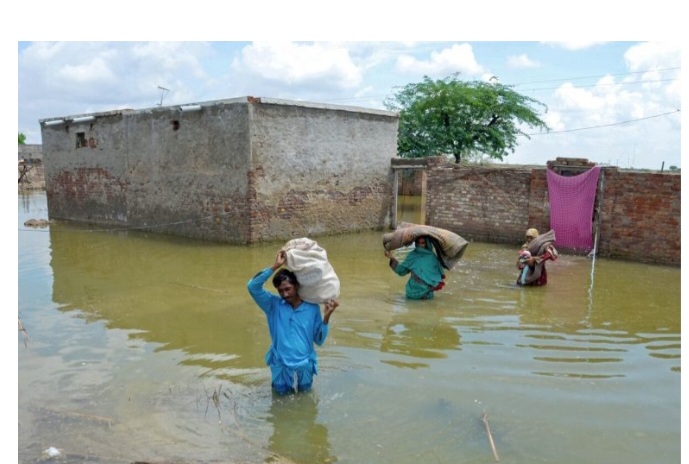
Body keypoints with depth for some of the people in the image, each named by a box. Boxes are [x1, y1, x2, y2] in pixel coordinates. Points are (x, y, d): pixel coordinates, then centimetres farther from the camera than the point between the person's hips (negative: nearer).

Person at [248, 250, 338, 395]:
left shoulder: (312, 308, -8)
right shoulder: (273, 304, -9)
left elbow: (319, 340, -6)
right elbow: (252, 286, -23)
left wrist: (326, 316, -20)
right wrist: (275, 266, -27)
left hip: (304, 364, 0)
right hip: (281, 364, 0)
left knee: (304, 391, 21)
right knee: (282, 393, 17)